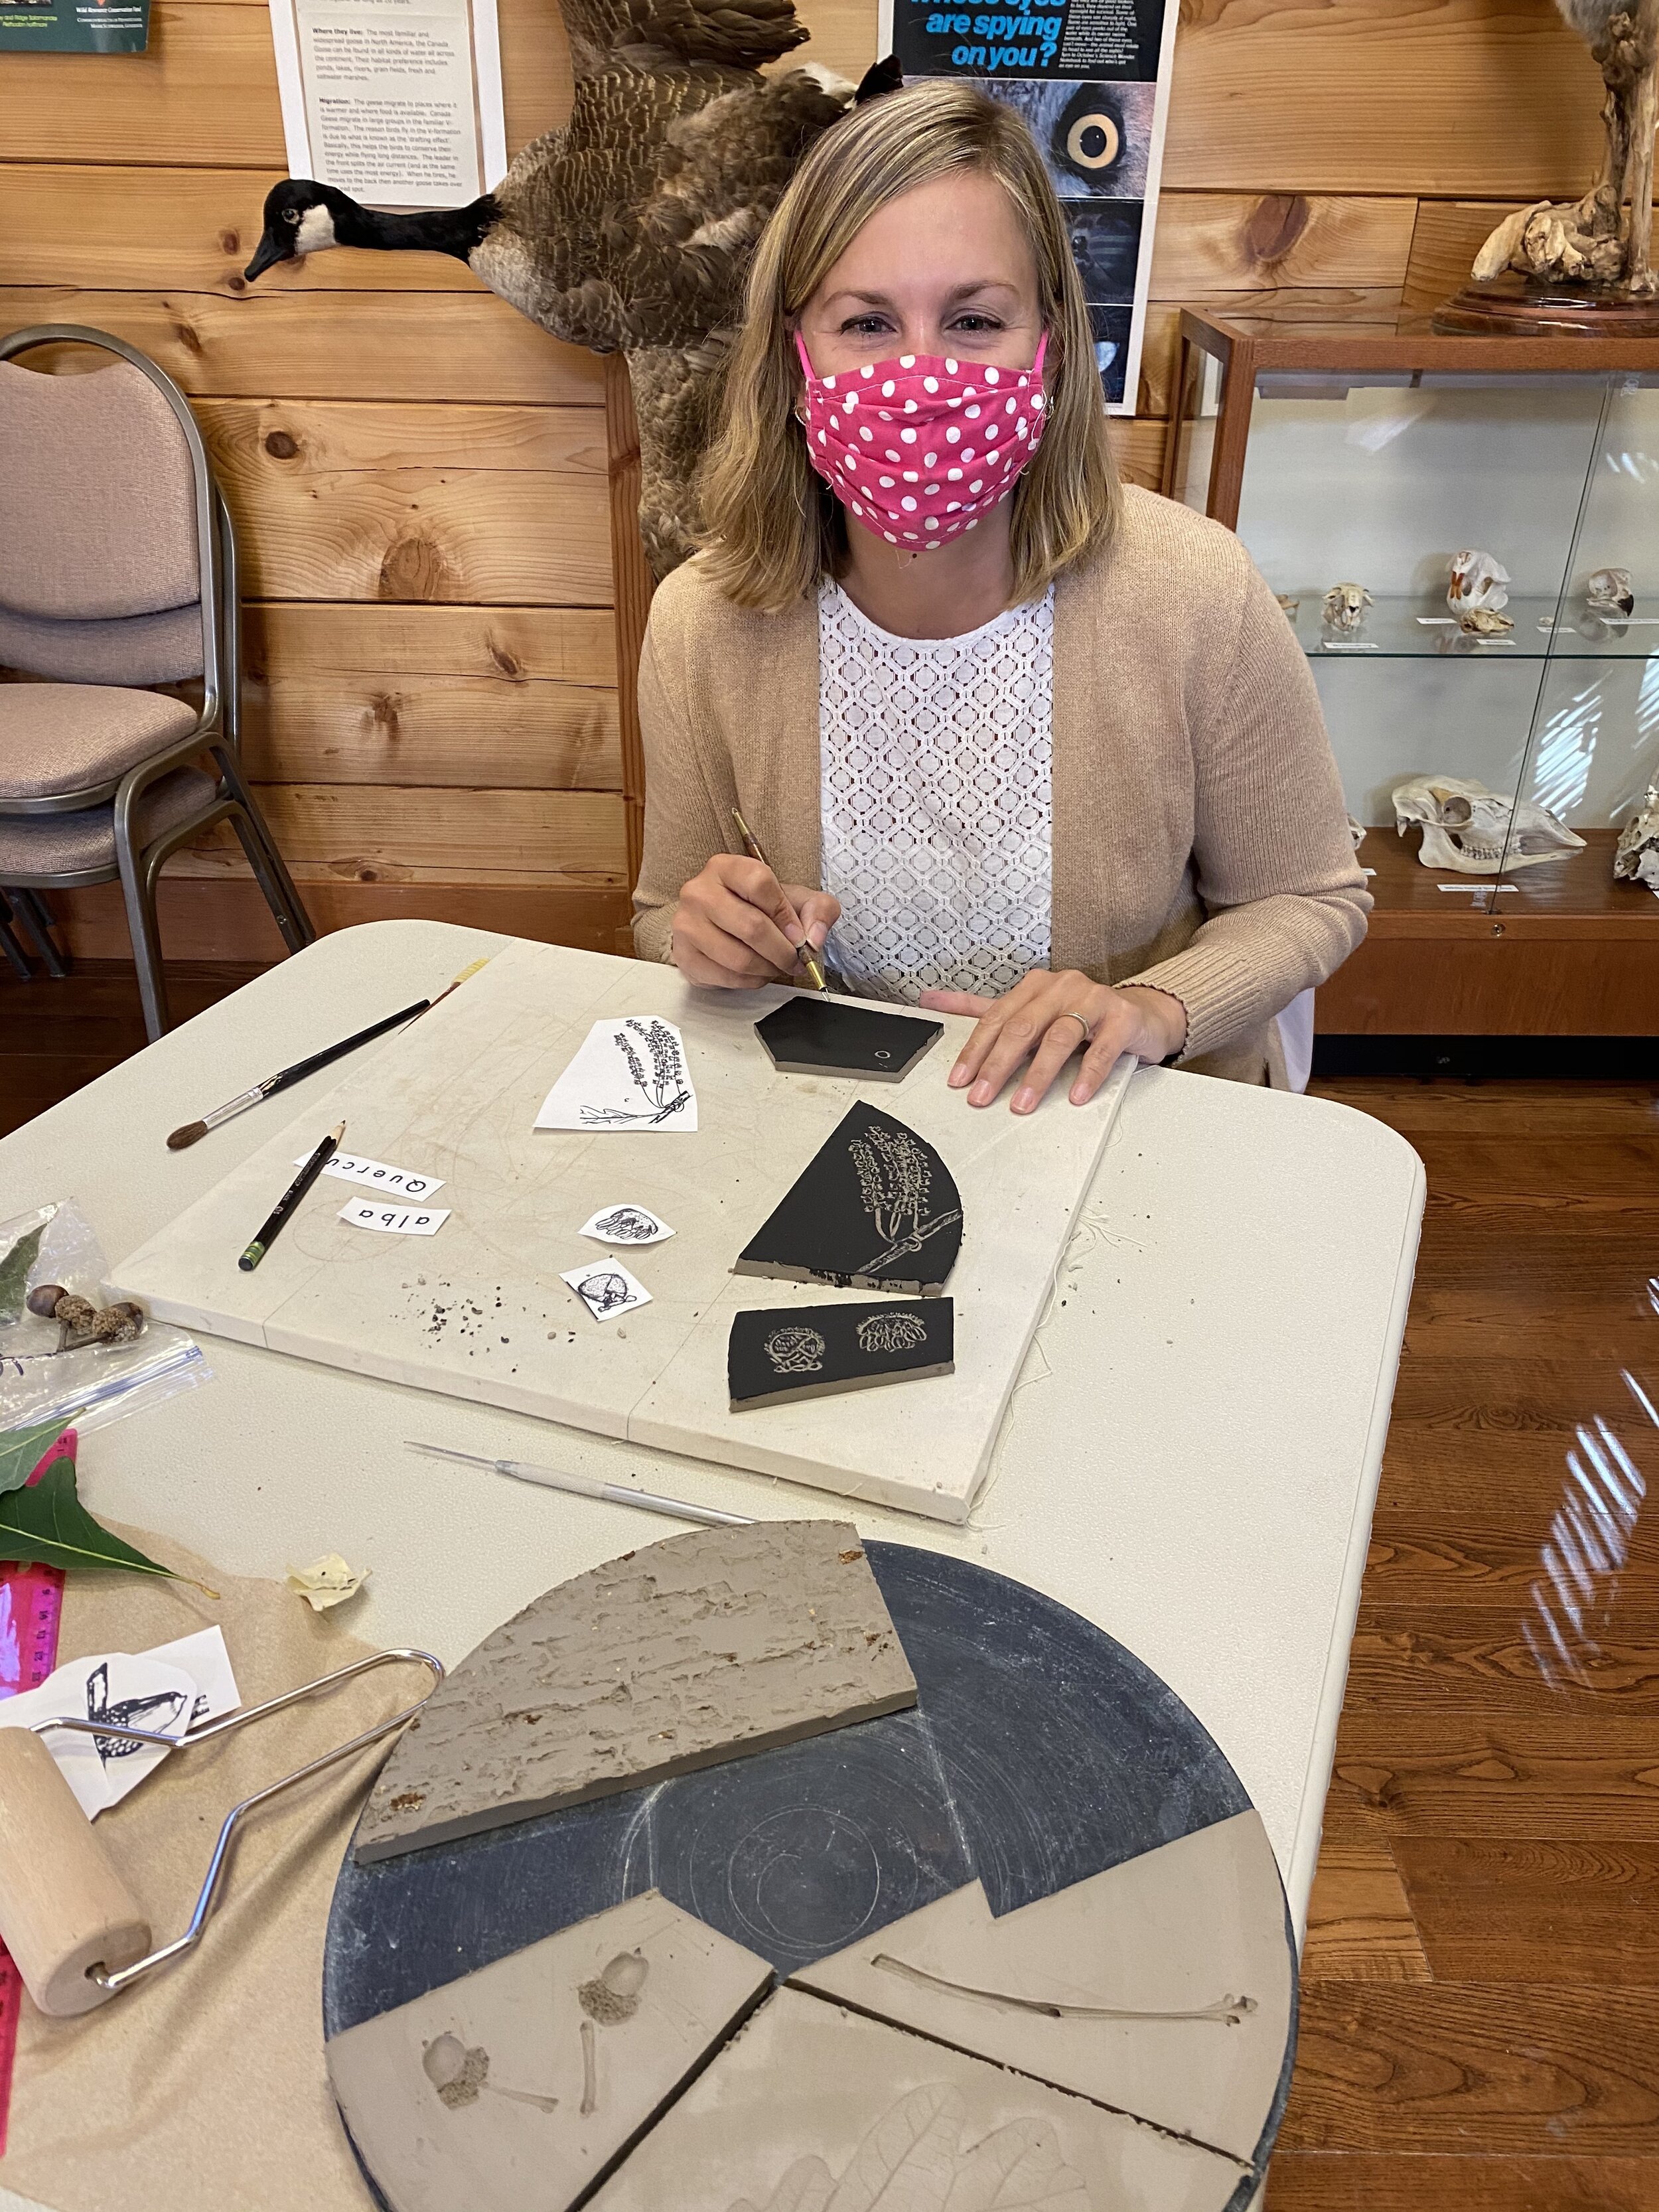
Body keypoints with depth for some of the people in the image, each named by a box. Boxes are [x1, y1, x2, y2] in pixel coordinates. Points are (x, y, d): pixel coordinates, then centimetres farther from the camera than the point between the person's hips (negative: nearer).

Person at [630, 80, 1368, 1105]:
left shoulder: (1195, 594, -16)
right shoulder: (703, 625, -12)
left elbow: (1310, 900, -2)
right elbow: (663, 916, 4)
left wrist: (1156, 1007, -20)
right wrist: (705, 937, -18)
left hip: (1138, 1120, 1)